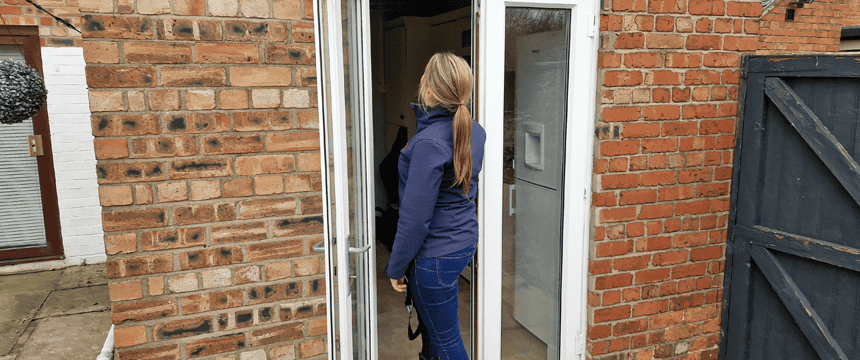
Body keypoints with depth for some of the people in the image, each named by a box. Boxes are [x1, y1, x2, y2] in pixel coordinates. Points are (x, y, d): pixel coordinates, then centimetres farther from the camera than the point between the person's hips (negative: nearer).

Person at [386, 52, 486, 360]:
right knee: (428, 316, 28)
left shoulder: (429, 143, -27)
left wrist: (396, 267, -12)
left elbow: (416, 217, -25)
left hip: (436, 254, -9)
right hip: (465, 241, 9)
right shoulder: (474, 131, -1)